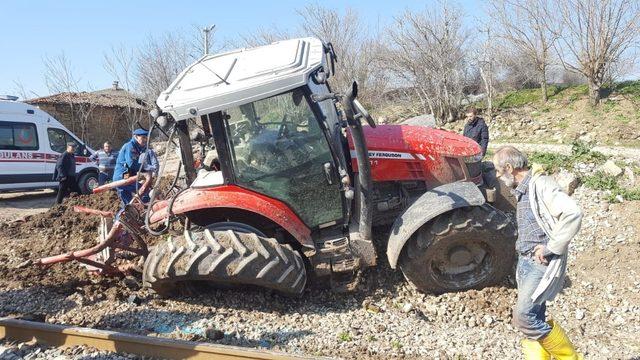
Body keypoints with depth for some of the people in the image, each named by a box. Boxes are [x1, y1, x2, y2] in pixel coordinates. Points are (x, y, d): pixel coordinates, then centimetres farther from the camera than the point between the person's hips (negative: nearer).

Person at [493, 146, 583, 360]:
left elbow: (572, 214, -27)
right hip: (525, 262, 9)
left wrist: (551, 248, -21)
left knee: (523, 316, -13)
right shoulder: (522, 190, 14)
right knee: (533, 319, 11)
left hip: (543, 264, -9)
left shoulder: (541, 184, -15)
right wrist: (523, 252, 14)